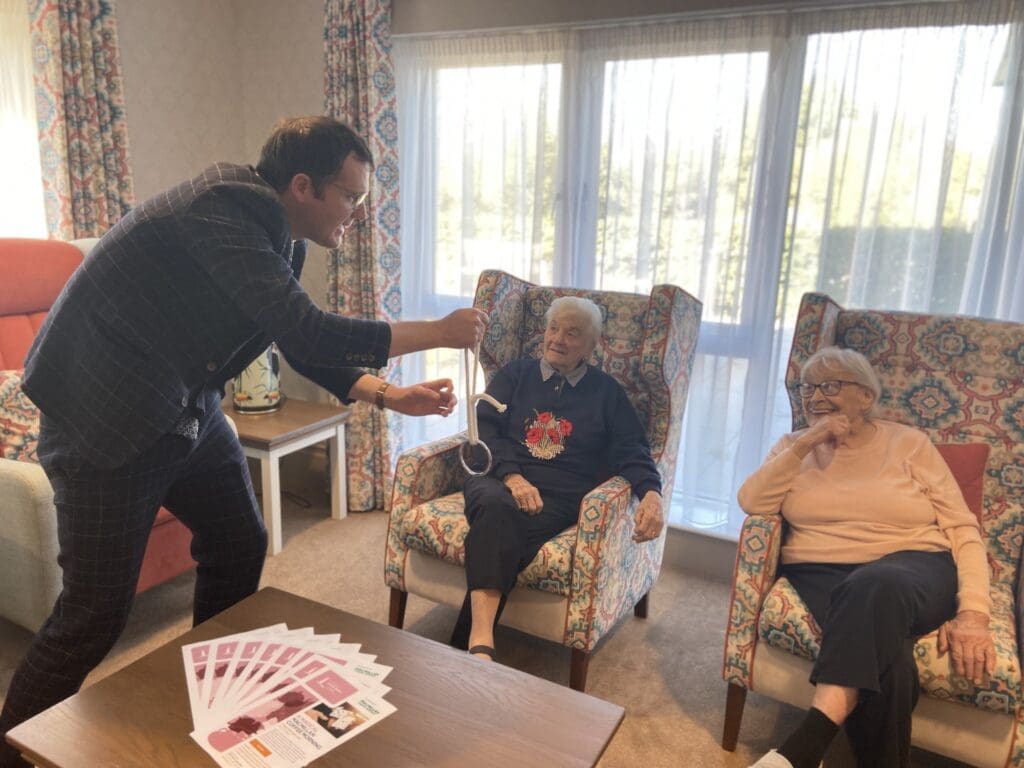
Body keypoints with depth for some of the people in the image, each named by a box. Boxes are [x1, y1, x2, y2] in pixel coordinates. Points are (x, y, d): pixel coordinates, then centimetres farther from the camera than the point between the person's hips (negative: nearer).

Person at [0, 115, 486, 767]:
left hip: (189, 412, 9)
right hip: (105, 418, -9)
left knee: (241, 546, 13)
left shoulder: (280, 238, 3)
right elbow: (310, 333, -34)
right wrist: (438, 332, -24)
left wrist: (390, 396, -3)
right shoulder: (221, 213, -26)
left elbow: (306, 350, 8)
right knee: (97, 611, -3)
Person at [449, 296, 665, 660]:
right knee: (496, 508, -37)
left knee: (505, 534, -34)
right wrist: (512, 477, -12)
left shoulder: (606, 392, 18)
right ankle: (481, 642, -49)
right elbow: (484, 428, 7)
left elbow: (631, 451, 8)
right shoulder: (515, 374, 20)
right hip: (497, 479, 1)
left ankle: (465, 648, -32)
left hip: (559, 497, 0)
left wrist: (651, 492, -15)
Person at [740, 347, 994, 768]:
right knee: (882, 657, -34)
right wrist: (805, 443, -8)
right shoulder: (793, 445, 15)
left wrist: (973, 613, -11)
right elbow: (751, 503, -2)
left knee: (875, 587, -39)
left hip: (915, 570, -1)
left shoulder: (909, 443, 10)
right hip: (820, 574, 1)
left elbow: (963, 530, 4)